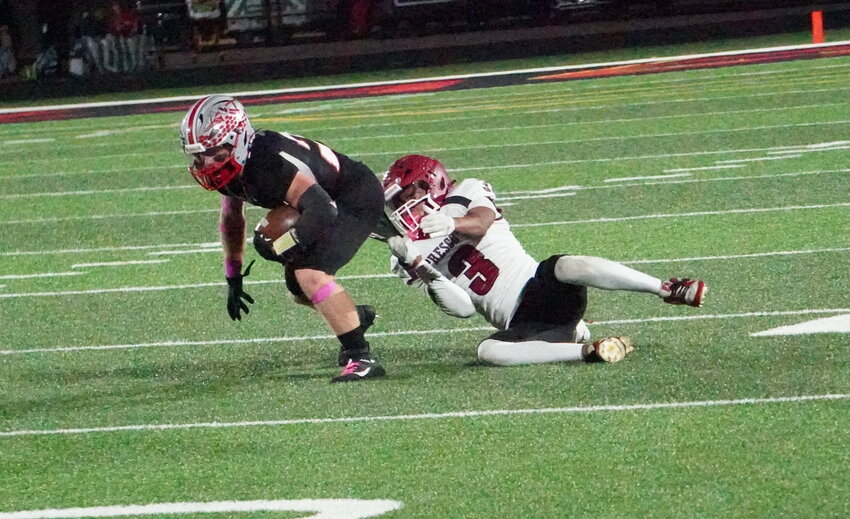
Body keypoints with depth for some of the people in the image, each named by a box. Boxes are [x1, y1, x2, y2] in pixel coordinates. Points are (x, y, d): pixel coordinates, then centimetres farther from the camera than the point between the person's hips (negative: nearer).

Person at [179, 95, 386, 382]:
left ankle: (361, 359, -22)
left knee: (311, 274, -25)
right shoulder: (231, 168, -5)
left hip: (357, 198, -10)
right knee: (298, 287, 16)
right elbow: (232, 219, 14)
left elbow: (321, 210, -41)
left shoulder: (272, 162, -35)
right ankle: (355, 318, 42)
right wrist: (233, 279, 18)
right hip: (329, 204, 10)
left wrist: (283, 245, -32)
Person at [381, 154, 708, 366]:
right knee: (488, 351, -30)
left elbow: (482, 222, -16)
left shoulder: (466, 195, 9)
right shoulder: (417, 254, 16)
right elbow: (463, 308, 3)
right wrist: (422, 271, -10)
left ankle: (669, 290, -27)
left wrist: (451, 223, -37)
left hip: (540, 287, -3)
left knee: (570, 266, -35)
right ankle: (588, 350, -30)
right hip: (519, 325, 3)